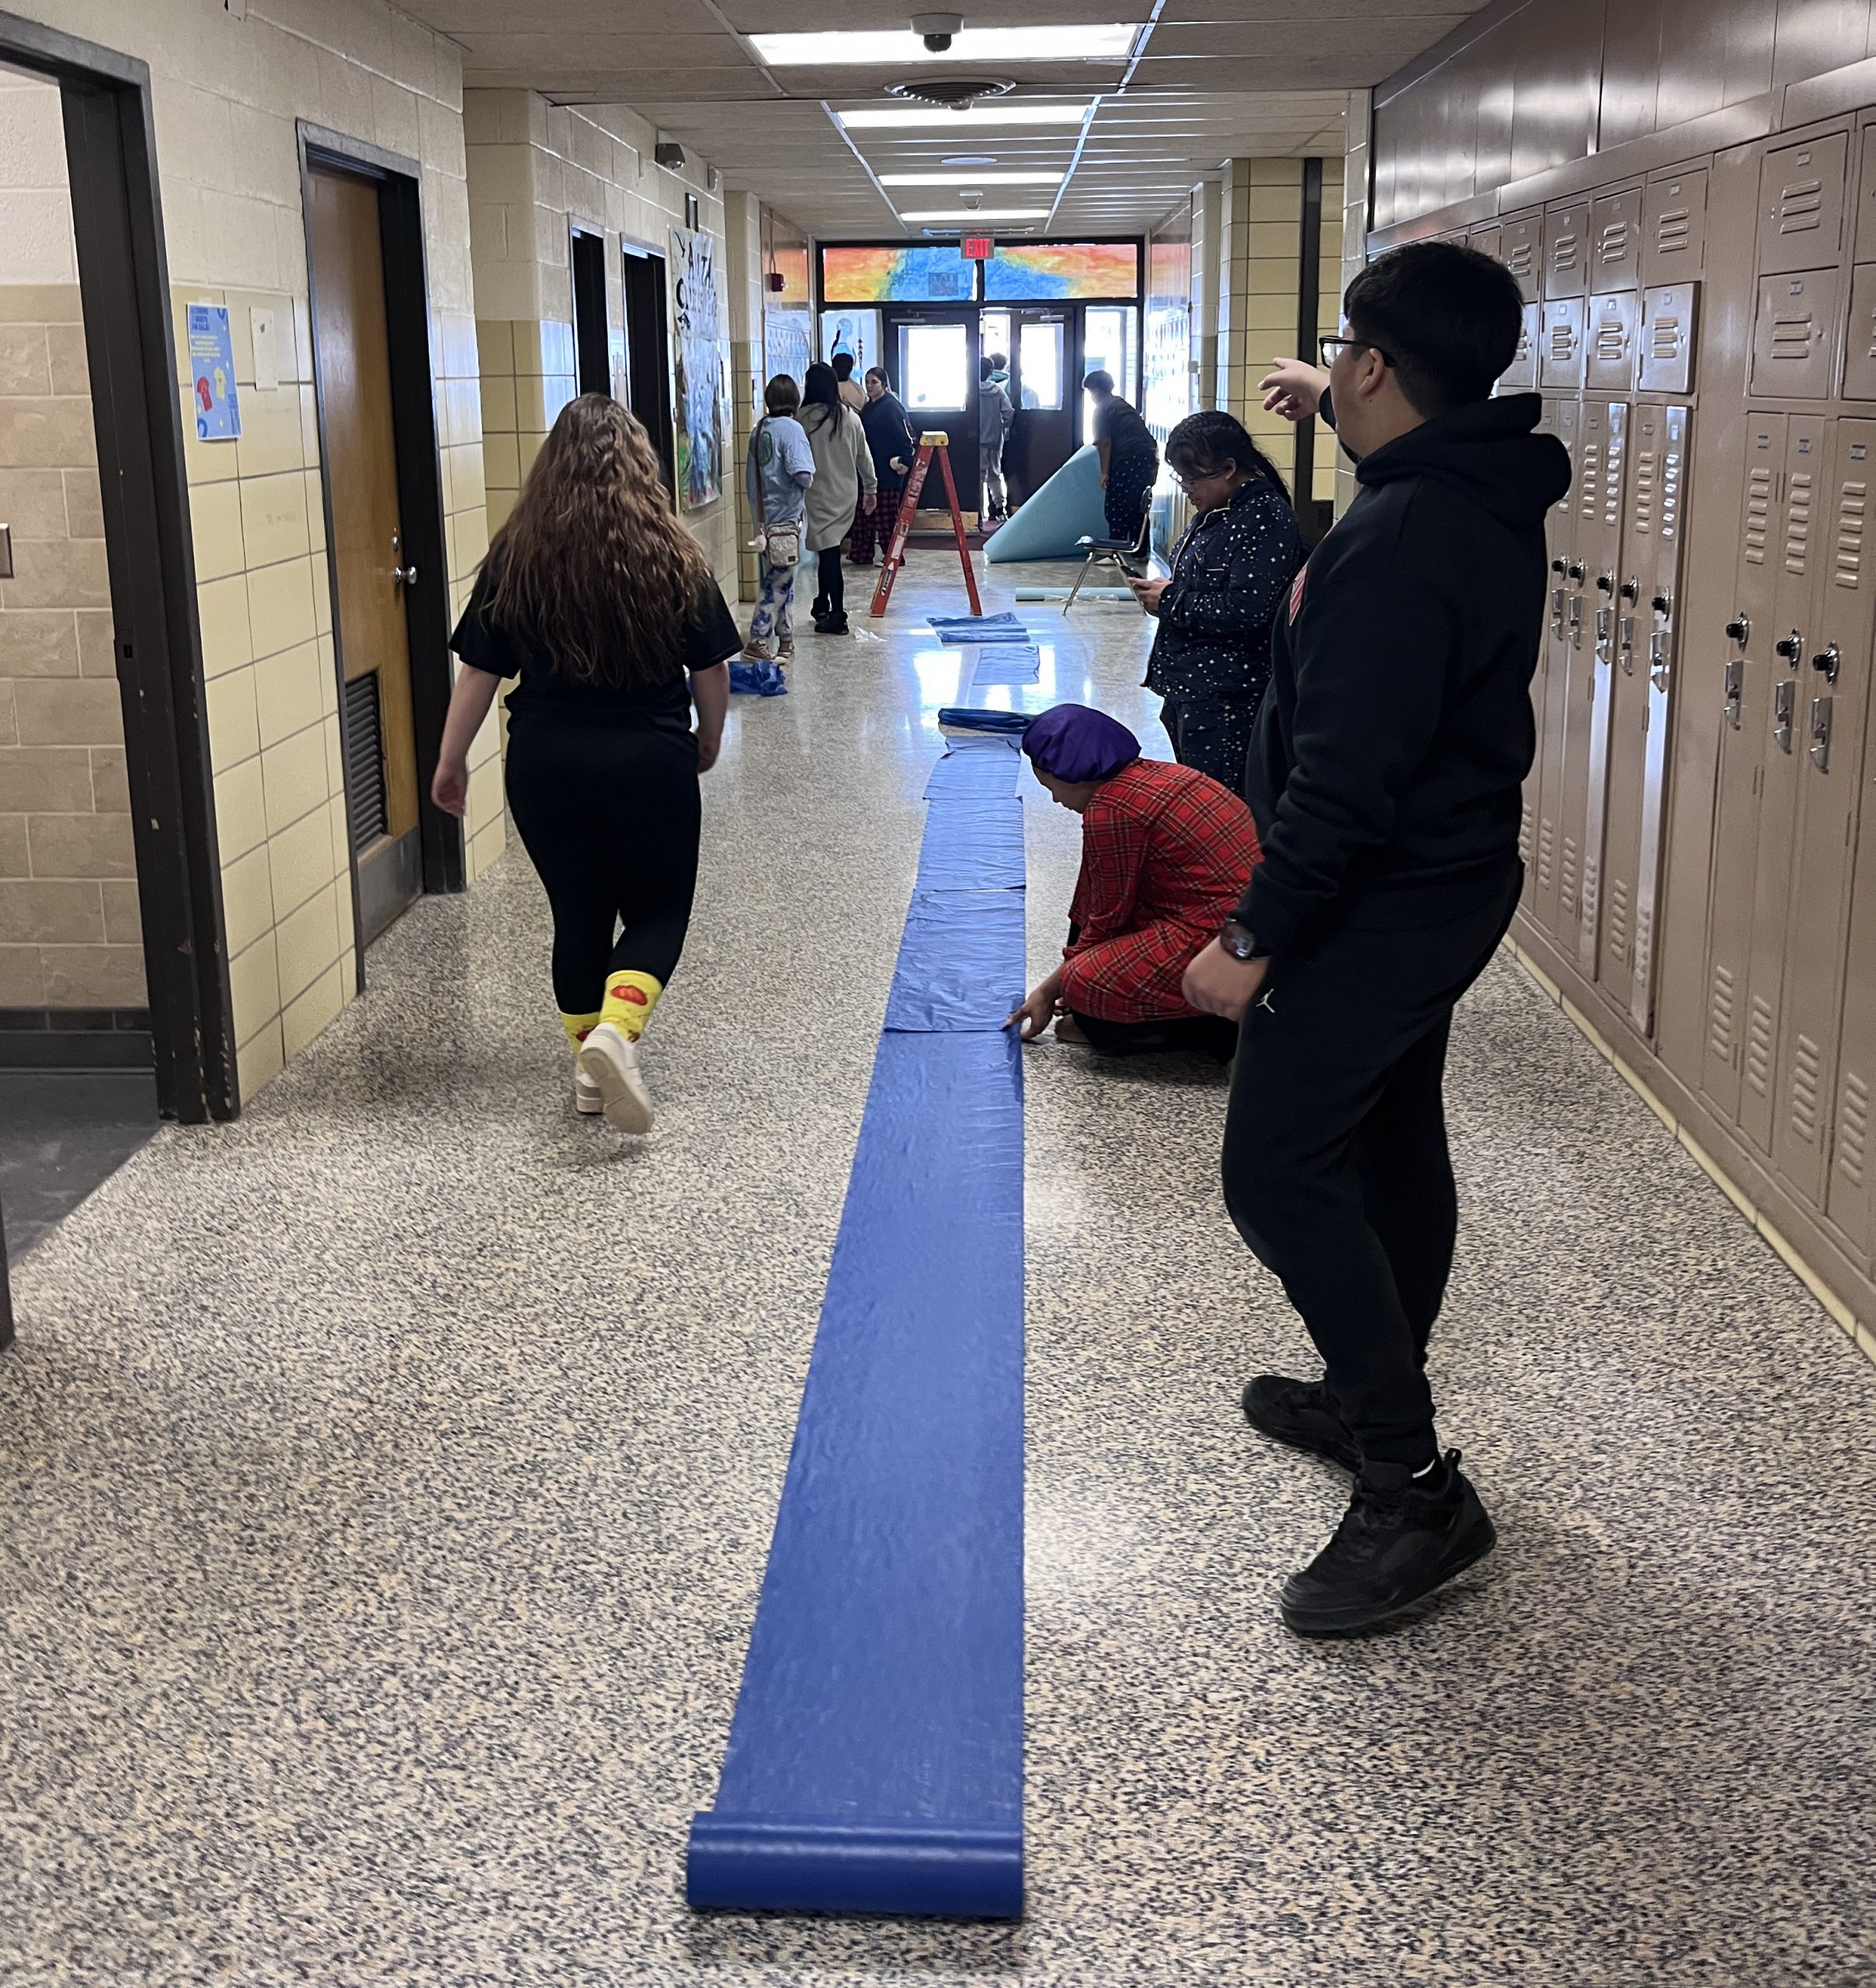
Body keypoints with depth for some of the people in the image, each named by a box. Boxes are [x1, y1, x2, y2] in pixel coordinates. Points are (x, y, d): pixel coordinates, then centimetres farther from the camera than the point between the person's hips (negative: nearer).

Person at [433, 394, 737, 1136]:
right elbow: (711, 669, 1)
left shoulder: (516, 555, -4)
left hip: (546, 760, 2)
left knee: (578, 913, 16)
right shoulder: (673, 555, -5)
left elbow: (479, 669, -2)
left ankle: (590, 1068, 23)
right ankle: (616, 1031, -11)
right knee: (659, 907, 13)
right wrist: (708, 740, 18)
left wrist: (450, 759, 9)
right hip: (651, 759, -2)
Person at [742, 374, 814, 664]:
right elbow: (802, 474, -22)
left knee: (782, 584, 16)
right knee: (777, 585, -3)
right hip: (785, 518, -7)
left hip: (764, 517, 7)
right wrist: (809, 479, 0)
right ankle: (757, 642, -5)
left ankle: (785, 642, 22)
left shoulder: (759, 430, 8)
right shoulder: (791, 429, -13)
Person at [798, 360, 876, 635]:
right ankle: (822, 606, 27)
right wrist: (870, 488, 19)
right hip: (847, 493, 5)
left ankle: (837, 616, -8)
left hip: (819, 493, -5)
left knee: (828, 551, -5)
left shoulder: (804, 418, -11)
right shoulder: (850, 417, 4)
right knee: (828, 548, 16)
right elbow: (864, 456, 10)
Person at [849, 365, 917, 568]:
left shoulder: (892, 406, -10)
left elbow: (907, 435, -14)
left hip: (888, 470, -8)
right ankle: (862, 554, 16)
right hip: (869, 469, 8)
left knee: (886, 515, -4)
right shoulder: (868, 407, 14)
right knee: (865, 512, 10)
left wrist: (906, 460, -21)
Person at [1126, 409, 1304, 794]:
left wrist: (1169, 602, -14)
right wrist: (1168, 589, 4)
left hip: (1225, 702, -10)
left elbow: (1245, 611, -24)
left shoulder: (1265, 517, -16)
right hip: (1189, 689, 10)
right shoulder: (1216, 512, 14)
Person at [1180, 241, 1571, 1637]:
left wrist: (1254, 938, -21)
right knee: (1393, 1144, 19)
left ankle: (1415, 1490, -1)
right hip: (1453, 880, 10)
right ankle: (1372, 1399, 36)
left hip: (1380, 906, -10)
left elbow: (1344, 777, -28)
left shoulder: (1399, 542, -26)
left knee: (1279, 1168, -6)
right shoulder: (1493, 497, 5)